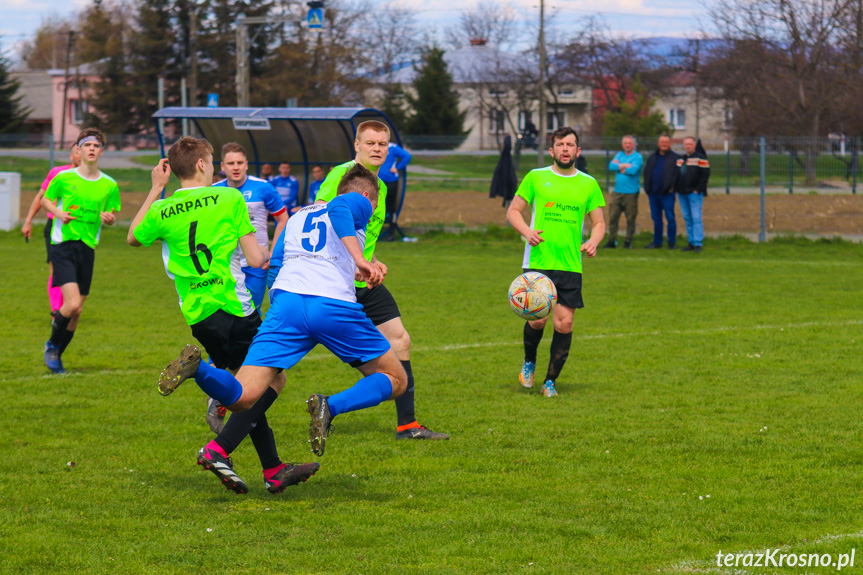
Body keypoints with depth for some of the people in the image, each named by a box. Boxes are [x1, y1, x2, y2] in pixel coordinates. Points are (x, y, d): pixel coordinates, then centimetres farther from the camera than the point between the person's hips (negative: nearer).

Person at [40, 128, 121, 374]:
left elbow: (111, 215, 15)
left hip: (87, 247, 4)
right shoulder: (64, 178, -2)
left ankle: (57, 355, 28)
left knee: (77, 311, 7)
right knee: (72, 304, -19)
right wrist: (58, 212, -9)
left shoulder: (109, 185, 5)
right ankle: (52, 346, 7)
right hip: (63, 245, -4)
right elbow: (45, 199, 11)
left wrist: (108, 218, -9)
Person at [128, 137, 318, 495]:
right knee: (271, 382, 3)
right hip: (234, 308, -6)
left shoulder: (161, 211, 5)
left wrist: (155, 190, 28)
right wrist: (266, 254, 16)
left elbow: (133, 238, 28)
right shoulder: (229, 199, -6)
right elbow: (255, 260, -8)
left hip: (197, 316, 6)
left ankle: (273, 470, 15)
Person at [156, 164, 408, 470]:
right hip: (335, 306, -4)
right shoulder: (359, 203, 17)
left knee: (240, 397, -1)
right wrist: (359, 259, -15)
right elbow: (338, 207, -7)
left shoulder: (297, 216, 32)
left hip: (286, 300, 4)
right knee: (395, 381, 13)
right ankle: (330, 407, -15)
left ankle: (196, 366, -33)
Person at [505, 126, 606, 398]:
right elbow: (513, 211, 8)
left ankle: (550, 380, 10)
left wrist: (593, 241, -8)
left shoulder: (588, 184, 10)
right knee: (537, 319, -8)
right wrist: (527, 231, -12)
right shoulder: (536, 177, 5)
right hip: (538, 262, -2)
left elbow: (599, 222, 13)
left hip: (571, 266, 2)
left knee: (564, 324, -4)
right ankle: (529, 362, 23)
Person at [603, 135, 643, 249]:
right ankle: (612, 241, 7)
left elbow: (633, 170, -18)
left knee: (630, 218, -1)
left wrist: (619, 167, -4)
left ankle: (628, 241, 9)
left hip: (631, 193, -4)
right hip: (617, 192, 4)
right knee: (612, 217, 0)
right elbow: (611, 166, -2)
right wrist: (626, 166, -11)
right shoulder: (619, 155, 15)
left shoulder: (638, 157, -2)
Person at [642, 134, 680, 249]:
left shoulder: (675, 158, 0)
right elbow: (647, 173, 17)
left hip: (667, 193, -5)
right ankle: (657, 241, 17)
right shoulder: (652, 157, 16)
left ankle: (672, 242, 5)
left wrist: (672, 187, -14)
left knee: (670, 217, -3)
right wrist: (647, 188, 6)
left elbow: (677, 174, -5)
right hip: (653, 192, 5)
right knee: (656, 218, 10)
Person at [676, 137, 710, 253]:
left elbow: (705, 174, -10)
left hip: (694, 193, -7)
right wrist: (676, 188, 9)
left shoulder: (700, 158, -5)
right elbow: (676, 175, 23)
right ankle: (691, 243, 15)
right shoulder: (680, 159, 17)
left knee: (696, 218, -11)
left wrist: (698, 189, -15)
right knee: (687, 219, 9)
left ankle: (698, 244, -12)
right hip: (682, 193, 7)